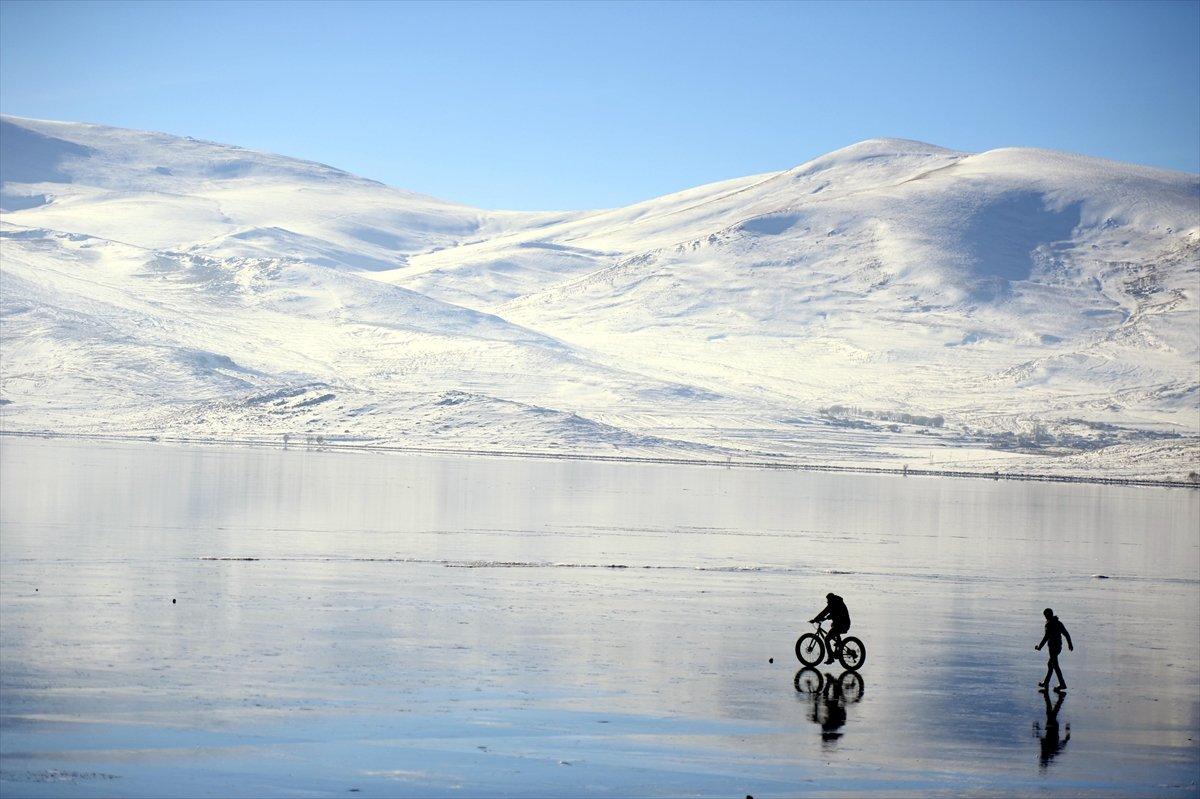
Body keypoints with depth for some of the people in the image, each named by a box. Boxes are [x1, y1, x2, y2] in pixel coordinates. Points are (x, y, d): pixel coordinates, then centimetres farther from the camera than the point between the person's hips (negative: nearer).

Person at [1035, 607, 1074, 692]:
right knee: (1050, 664, 20)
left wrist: (1040, 647, -13)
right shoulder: (1058, 623, 11)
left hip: (1053, 647, -9)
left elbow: (1046, 637, -20)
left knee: (1055, 665, -5)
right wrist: (1070, 644, 21)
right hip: (1059, 646, 9)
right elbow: (1066, 634, 13)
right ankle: (1046, 682, 29)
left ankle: (1062, 684, -7)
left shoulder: (1049, 624, -14)